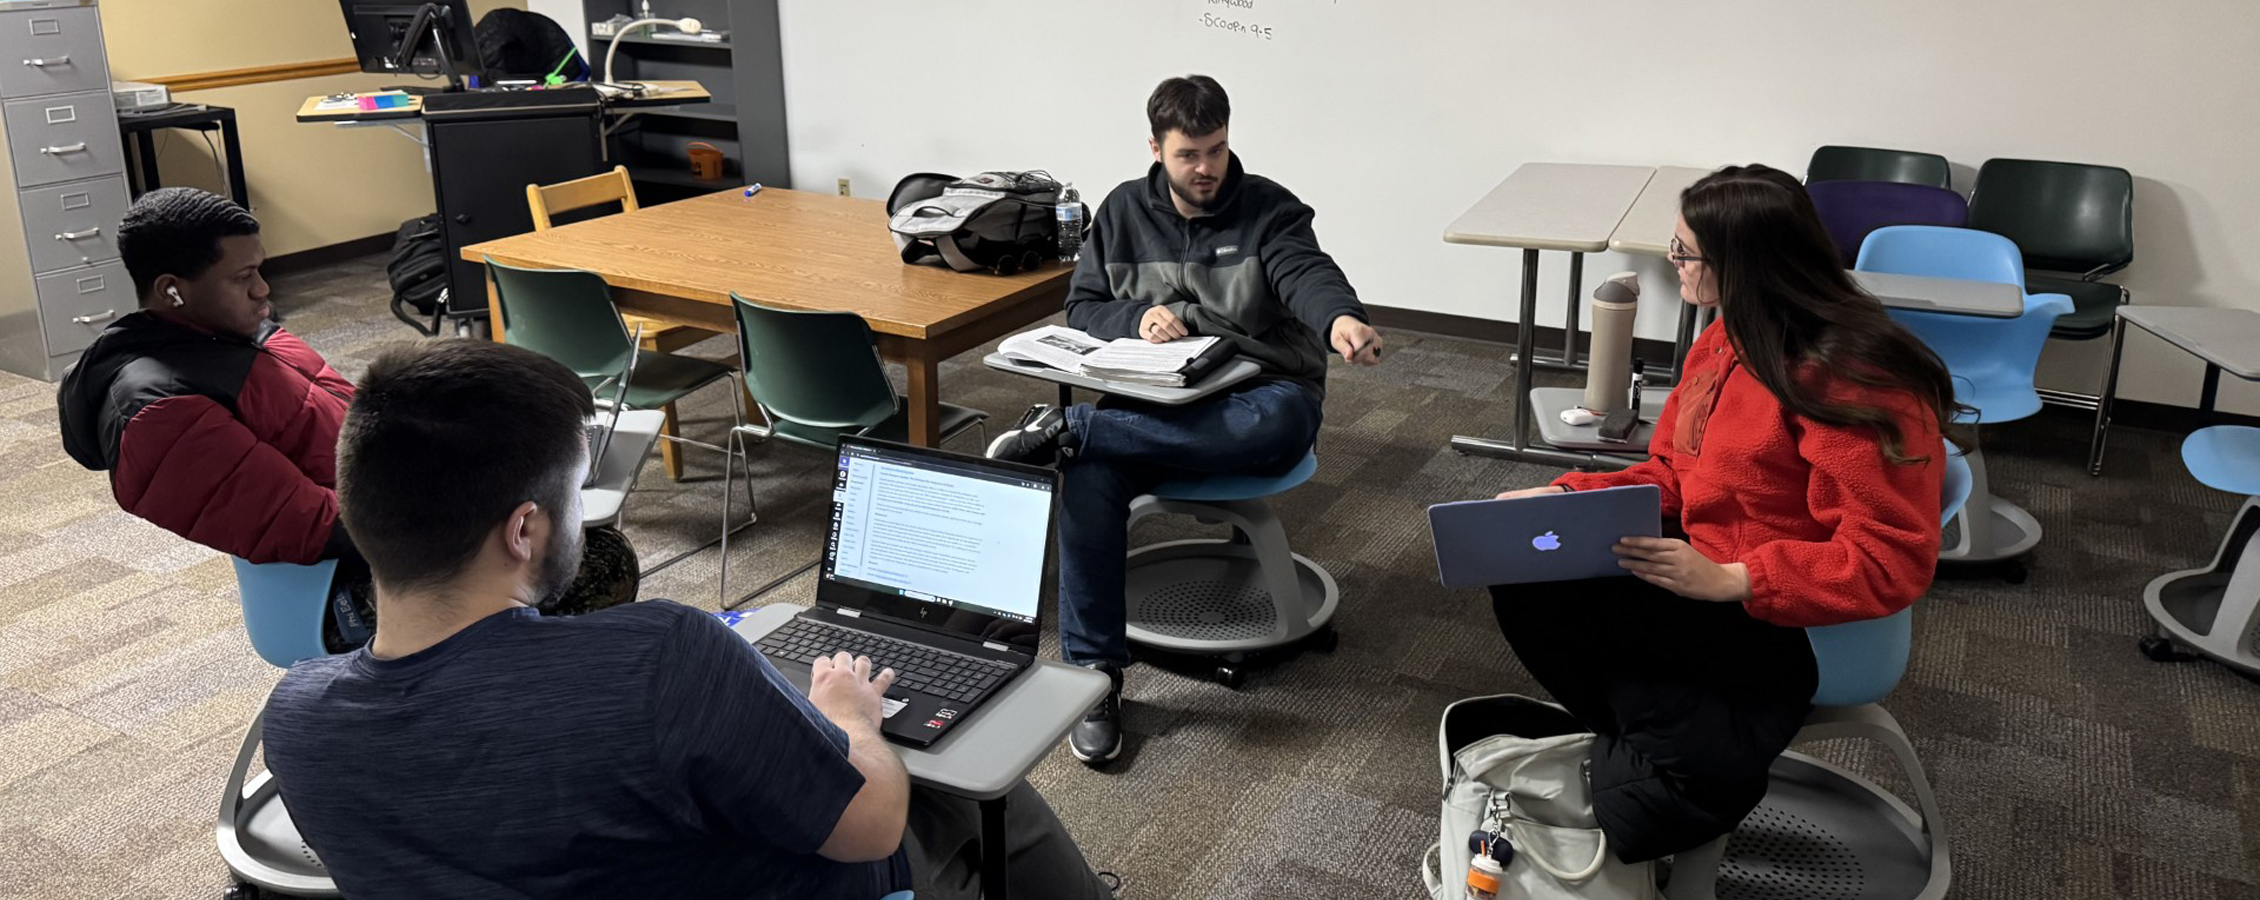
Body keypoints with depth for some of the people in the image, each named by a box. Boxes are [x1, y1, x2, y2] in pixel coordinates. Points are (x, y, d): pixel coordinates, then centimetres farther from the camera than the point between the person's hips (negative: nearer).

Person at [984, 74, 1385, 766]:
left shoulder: (1269, 209, 2)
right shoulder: (1124, 212, 13)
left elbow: (1305, 272, -18)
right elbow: (1082, 306, 13)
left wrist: (1340, 318, -43)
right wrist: (1137, 318, -12)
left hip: (1260, 396, -1)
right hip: (1155, 402, 2)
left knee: (1279, 421, -41)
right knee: (1091, 476, -31)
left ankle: (1066, 427, -33)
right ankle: (1095, 676, -24)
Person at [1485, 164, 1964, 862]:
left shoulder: (1856, 383, -22)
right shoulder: (1726, 341, 4)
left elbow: (1889, 563, -22)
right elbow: (1670, 477, 12)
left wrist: (1728, 580, -32)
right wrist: (1565, 496, -5)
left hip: (1785, 621, -8)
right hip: (1700, 565, 9)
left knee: (1543, 593, -25)